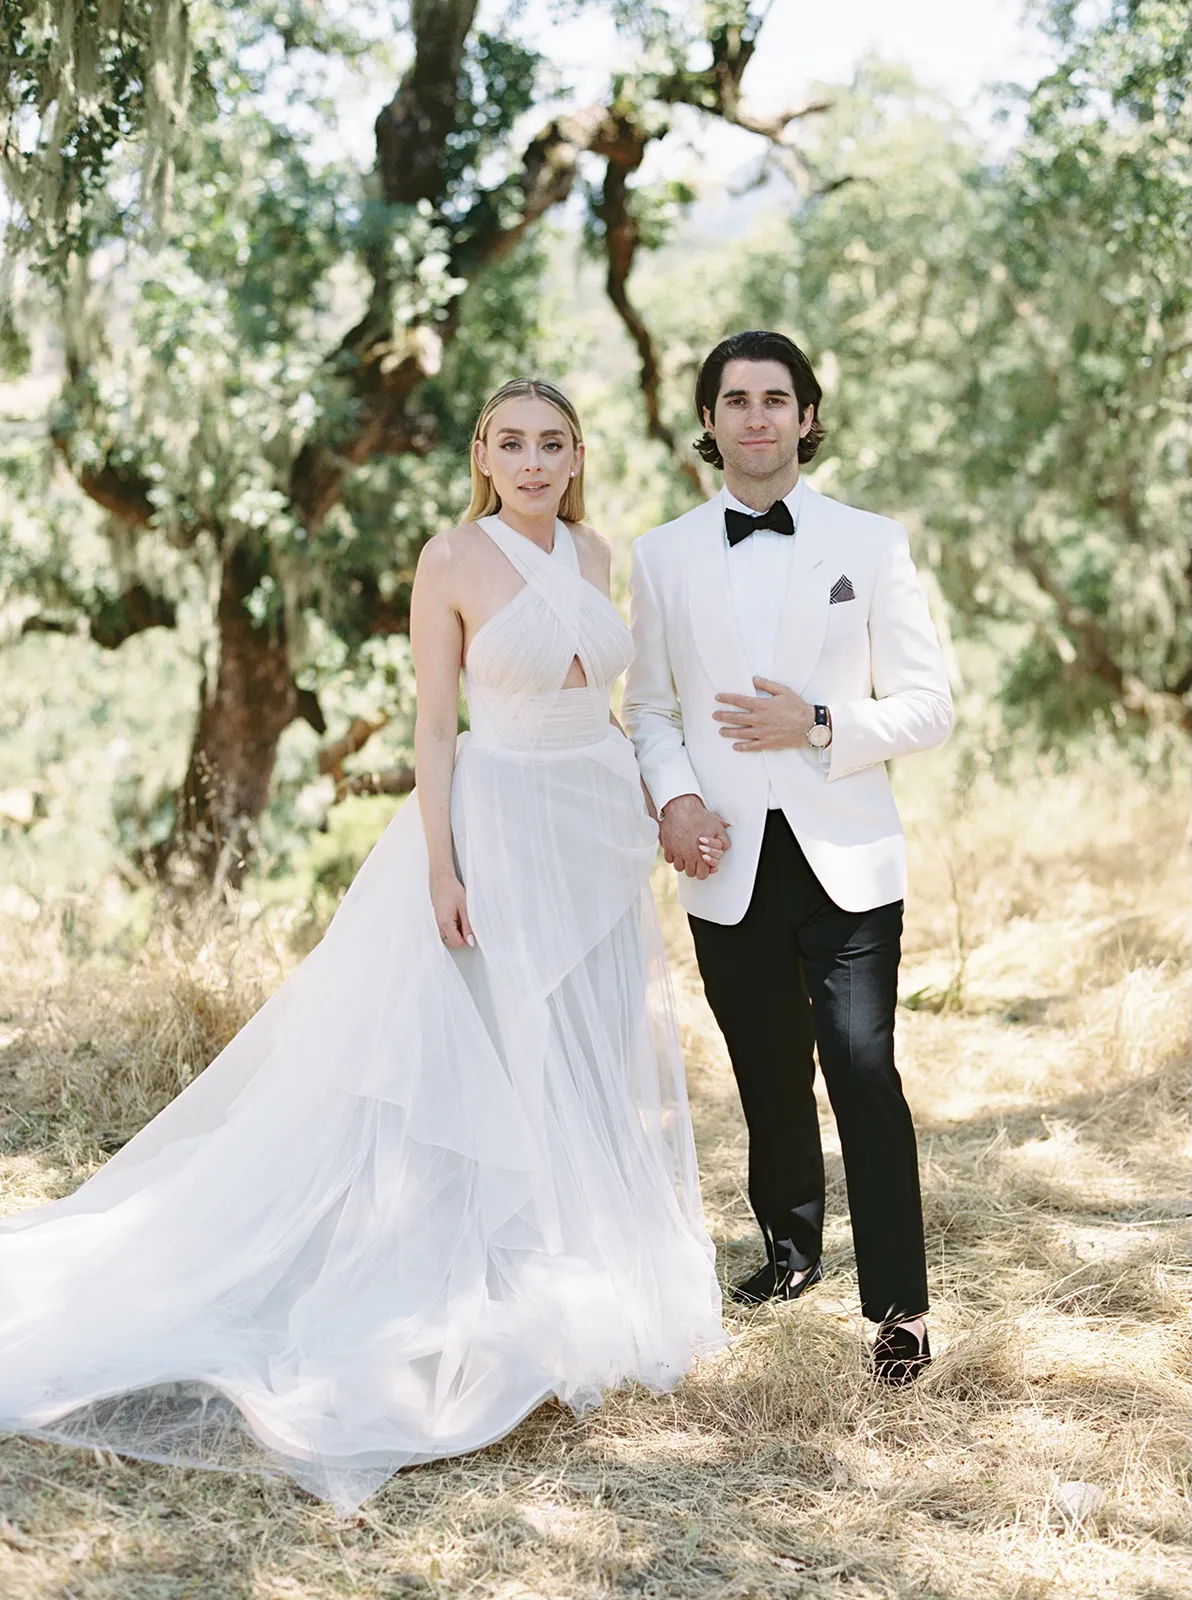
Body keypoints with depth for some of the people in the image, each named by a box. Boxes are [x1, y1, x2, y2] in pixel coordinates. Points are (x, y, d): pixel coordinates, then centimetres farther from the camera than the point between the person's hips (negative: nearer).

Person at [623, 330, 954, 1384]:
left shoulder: (873, 544, 3)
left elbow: (928, 705, 1)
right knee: (769, 1080, 13)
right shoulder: (663, 555, 8)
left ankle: (899, 1305, -1)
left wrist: (817, 725, -14)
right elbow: (650, 705, 12)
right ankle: (791, 1249, 34)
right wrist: (674, 797, -6)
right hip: (730, 868, 2)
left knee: (865, 1076, -10)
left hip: (847, 861, -2)